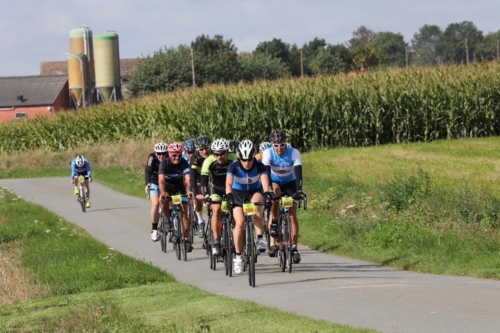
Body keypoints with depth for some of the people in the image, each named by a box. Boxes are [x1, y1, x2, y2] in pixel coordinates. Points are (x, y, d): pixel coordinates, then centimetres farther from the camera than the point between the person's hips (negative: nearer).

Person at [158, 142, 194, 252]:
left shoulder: (184, 163, -26)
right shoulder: (164, 163, -28)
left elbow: (188, 179, -38)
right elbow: (161, 180, -40)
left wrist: (189, 190, -57)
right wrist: (163, 193, -57)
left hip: (179, 187, -1)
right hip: (167, 187, 1)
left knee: (184, 212, -11)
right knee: (164, 201, -25)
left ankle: (187, 239, -9)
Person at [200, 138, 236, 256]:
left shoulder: (234, 159, -28)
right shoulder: (209, 161, -28)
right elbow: (204, 179, -33)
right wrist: (206, 195, -47)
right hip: (215, 187, -1)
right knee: (216, 210, -20)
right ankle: (216, 242, -19)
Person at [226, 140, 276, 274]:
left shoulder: (259, 166, -24)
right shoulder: (234, 166, -24)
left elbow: (265, 181, -38)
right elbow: (229, 183, -37)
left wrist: (267, 192, -58)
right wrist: (229, 195, -56)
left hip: (255, 192, 0)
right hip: (238, 194, 0)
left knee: (255, 203, -36)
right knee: (240, 223, -16)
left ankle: (260, 238, -28)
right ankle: (237, 256, -3)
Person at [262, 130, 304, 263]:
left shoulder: (294, 153, -26)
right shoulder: (268, 153, -25)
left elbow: (298, 173, -33)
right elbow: (266, 173, -34)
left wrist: (299, 190, -47)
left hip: (290, 183, 0)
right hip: (274, 182, 0)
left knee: (292, 214, -10)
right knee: (275, 190, -36)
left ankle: (294, 247, -7)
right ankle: (274, 222, -21)